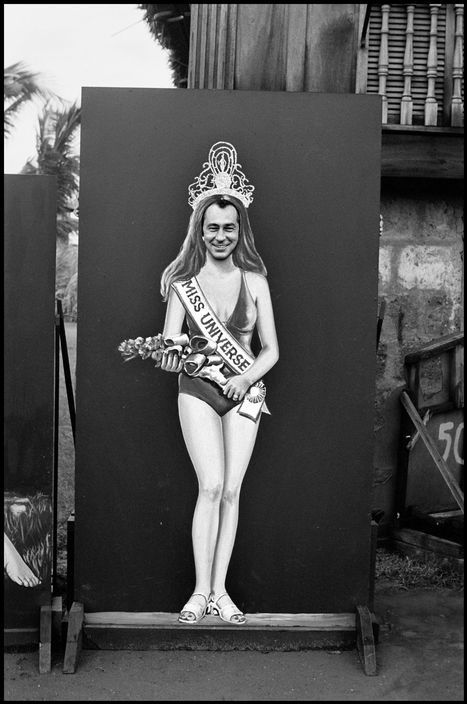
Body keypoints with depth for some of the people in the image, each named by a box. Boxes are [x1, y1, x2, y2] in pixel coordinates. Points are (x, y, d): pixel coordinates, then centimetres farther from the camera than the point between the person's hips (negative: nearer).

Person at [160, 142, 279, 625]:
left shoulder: (254, 280, 2)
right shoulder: (183, 281, -1)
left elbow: (271, 349, 3)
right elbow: (169, 348, -3)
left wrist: (247, 377, -14)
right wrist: (172, 359, -26)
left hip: (245, 391, 1)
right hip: (198, 389, -1)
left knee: (231, 490, -1)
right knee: (211, 486, -11)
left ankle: (219, 591, 9)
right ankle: (201, 591, 0)